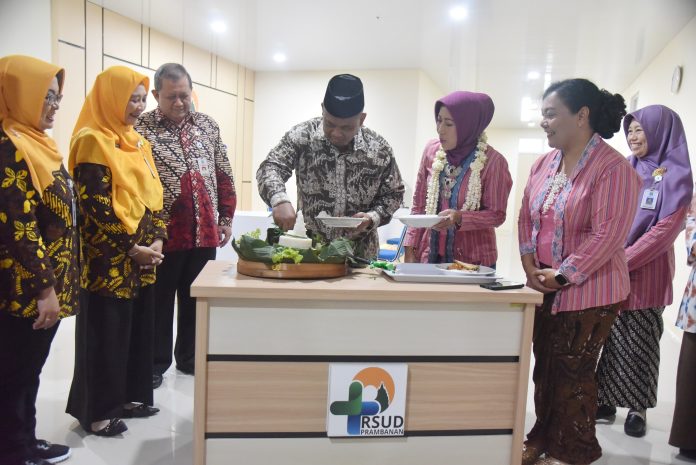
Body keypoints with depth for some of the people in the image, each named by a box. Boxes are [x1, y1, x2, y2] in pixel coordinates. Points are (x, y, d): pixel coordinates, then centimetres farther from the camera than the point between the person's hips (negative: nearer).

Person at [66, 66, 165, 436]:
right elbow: (95, 207, -19)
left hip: (142, 260, 8)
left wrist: (157, 239, 1)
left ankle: (129, 397, 30)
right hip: (109, 262, -8)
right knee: (106, 333, 3)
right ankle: (98, 412, 18)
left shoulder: (137, 142, 13)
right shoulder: (93, 142, -12)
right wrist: (132, 249, -16)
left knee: (138, 328, 15)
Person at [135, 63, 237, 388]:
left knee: (195, 298, 15)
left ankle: (189, 357, 31)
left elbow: (223, 175, 13)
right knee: (160, 301, 9)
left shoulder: (208, 125, 9)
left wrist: (226, 217, 9)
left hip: (205, 233, 4)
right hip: (163, 234, -4)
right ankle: (156, 363, 25)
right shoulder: (141, 128, -4)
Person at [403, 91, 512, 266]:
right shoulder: (431, 150, -2)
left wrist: (459, 217, -24)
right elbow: (419, 204, 4)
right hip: (430, 254, 3)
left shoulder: (493, 161, -13)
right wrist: (410, 249, -1)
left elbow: (497, 215, -8)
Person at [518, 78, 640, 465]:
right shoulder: (544, 164, 8)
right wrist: (530, 267, -2)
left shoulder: (613, 168, -15)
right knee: (544, 367, 15)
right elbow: (527, 216, 10)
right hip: (545, 286, 7)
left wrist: (562, 276, -17)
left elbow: (607, 235, -20)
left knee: (573, 374, 5)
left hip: (589, 291, -7)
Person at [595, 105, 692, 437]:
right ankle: (606, 399, 20)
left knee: (639, 343, 5)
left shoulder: (675, 176, -5)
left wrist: (622, 261, -16)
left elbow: (665, 229, -12)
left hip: (644, 274, -4)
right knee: (610, 338, 7)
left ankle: (637, 408, 20)